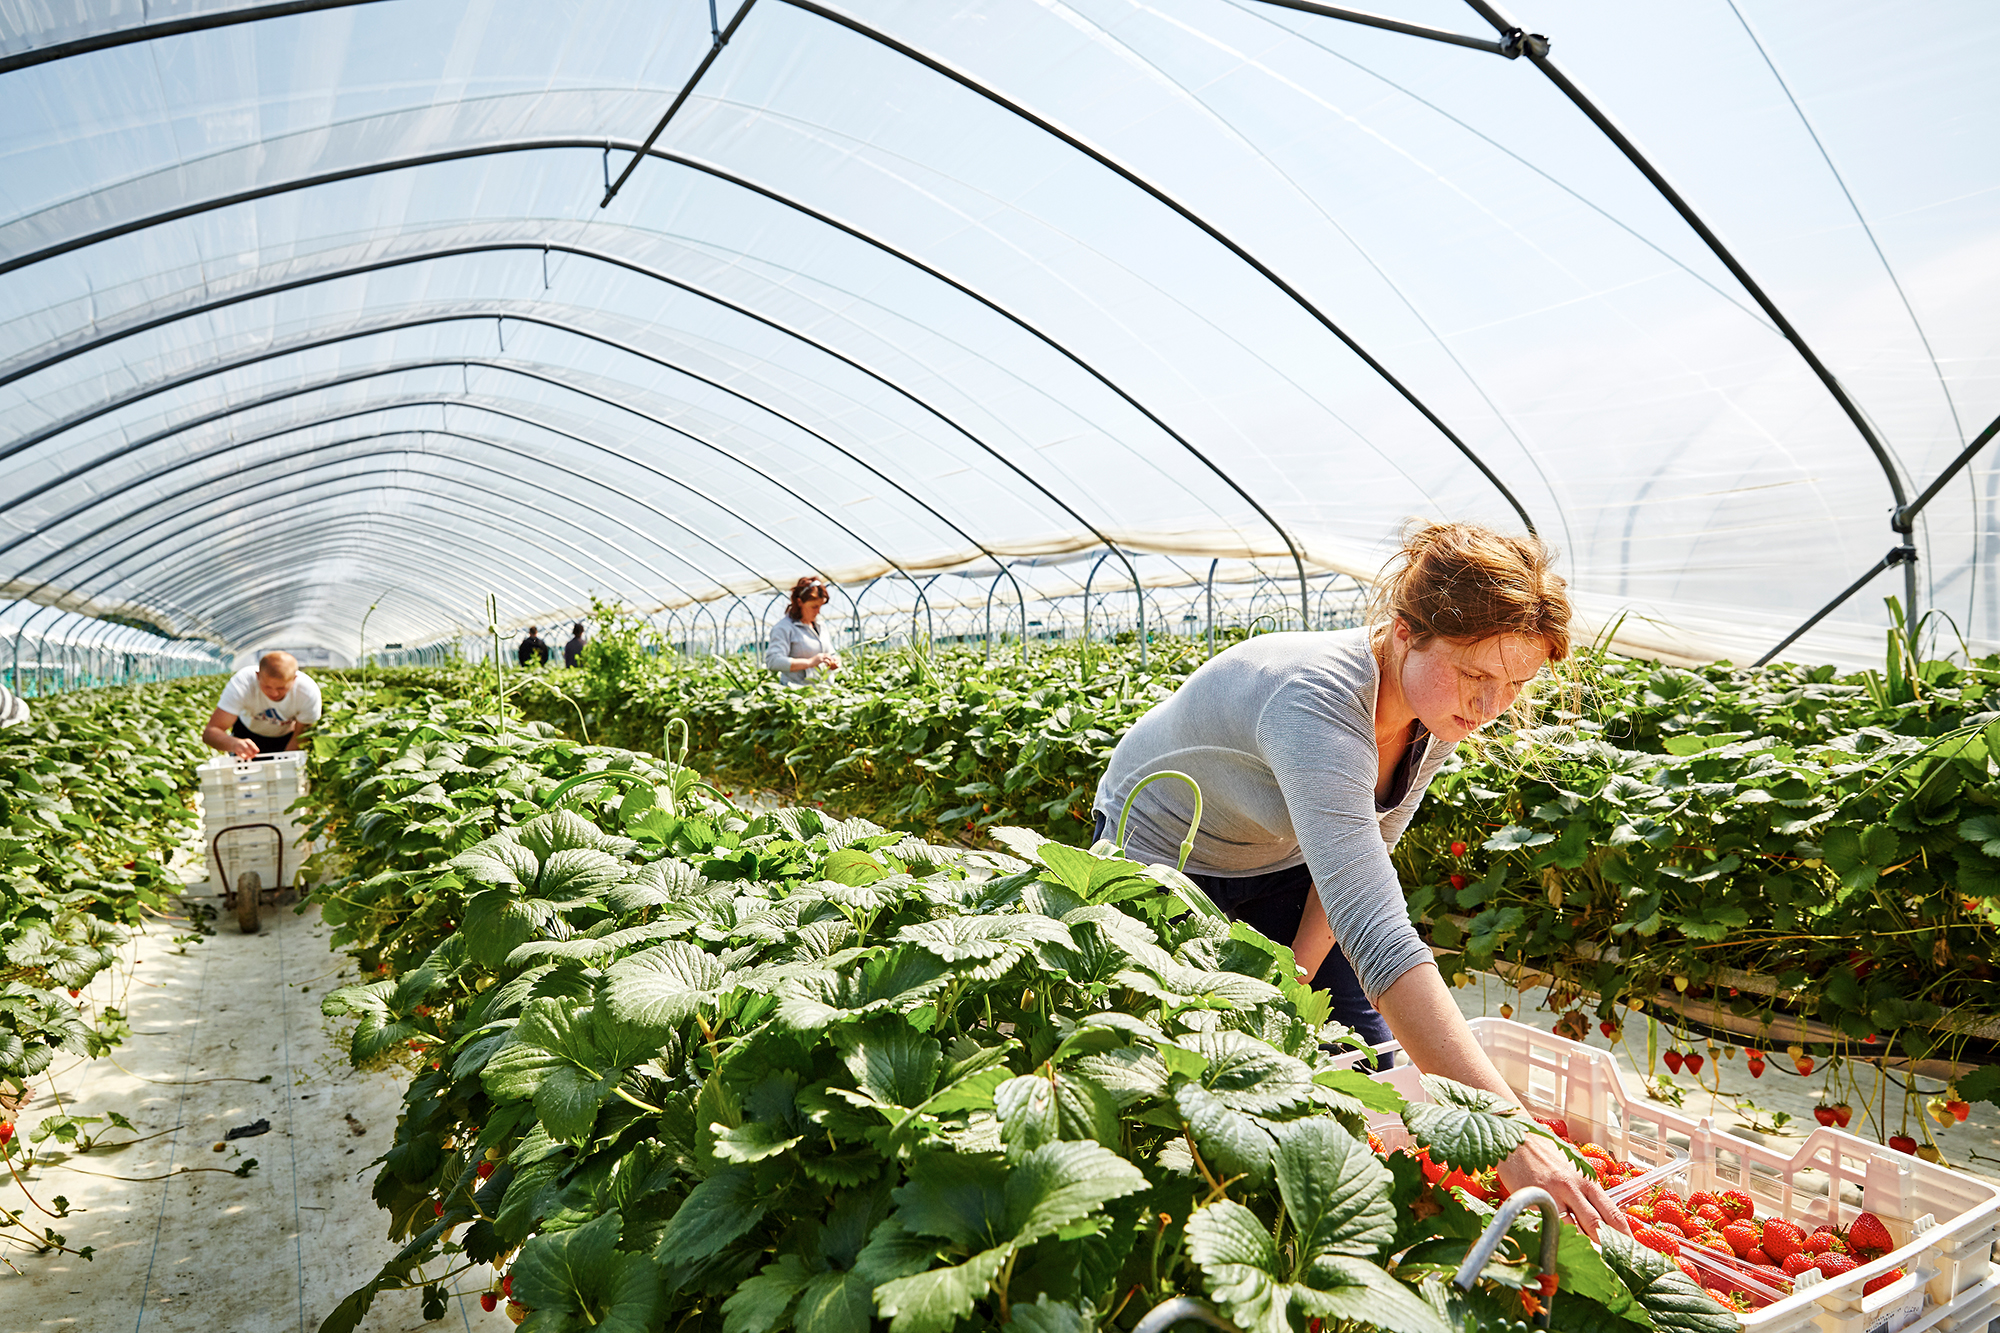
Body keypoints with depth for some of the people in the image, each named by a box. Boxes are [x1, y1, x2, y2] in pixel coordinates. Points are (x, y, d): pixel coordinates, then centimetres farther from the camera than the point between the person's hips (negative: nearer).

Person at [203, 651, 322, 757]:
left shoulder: (309, 692, -34)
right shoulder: (241, 684, -36)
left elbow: (300, 740, -20)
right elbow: (209, 733, -40)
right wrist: (234, 743, -61)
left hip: (287, 735, 0)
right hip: (248, 734, 0)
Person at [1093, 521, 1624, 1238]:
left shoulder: (1439, 712, -18)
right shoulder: (1319, 700, -42)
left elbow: (1361, 856, -2)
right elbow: (1376, 932, -51)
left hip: (1277, 863, 6)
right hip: (1161, 858, -6)